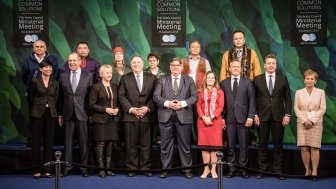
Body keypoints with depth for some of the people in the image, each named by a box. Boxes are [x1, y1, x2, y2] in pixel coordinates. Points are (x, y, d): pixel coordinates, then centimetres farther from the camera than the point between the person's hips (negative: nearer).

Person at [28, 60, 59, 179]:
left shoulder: (55, 83, 8)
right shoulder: (35, 81, -2)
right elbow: (30, 98, 4)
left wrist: (50, 107, 13)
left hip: (51, 114, 3)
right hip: (37, 114, -3)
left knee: (49, 142, 4)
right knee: (36, 141, 0)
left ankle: (47, 170, 9)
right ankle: (36, 170, 5)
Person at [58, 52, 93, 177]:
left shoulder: (88, 76, 1)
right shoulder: (63, 76, 8)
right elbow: (61, 96, 9)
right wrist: (60, 114, 6)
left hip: (82, 113, -2)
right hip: (68, 113, 2)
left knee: (84, 140, 4)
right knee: (68, 140, 6)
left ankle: (84, 166, 13)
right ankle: (68, 166, 14)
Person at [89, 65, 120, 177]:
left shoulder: (114, 87, 13)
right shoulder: (96, 87, -3)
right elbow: (91, 104, -7)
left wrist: (117, 109, -2)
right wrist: (105, 109, -15)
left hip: (113, 119, 5)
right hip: (100, 119, -5)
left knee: (110, 143, 5)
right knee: (101, 143, -3)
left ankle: (108, 168, 13)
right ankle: (101, 169, 2)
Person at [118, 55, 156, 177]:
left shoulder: (151, 78, 9)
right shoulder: (125, 78, 10)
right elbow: (121, 96, 2)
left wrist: (147, 108, -10)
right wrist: (131, 109, -9)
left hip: (146, 115, 0)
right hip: (130, 116, 0)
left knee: (145, 144, 3)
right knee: (131, 144, 2)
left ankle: (145, 168, 11)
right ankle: (131, 168, 9)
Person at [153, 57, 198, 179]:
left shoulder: (189, 80, 9)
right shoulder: (162, 80, 10)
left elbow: (194, 96, 1)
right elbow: (156, 96, 2)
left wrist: (182, 103, -14)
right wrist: (167, 103, -14)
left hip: (183, 116, 0)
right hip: (166, 116, 1)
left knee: (185, 144, 4)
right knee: (166, 144, 5)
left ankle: (187, 169, 13)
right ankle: (165, 169, 14)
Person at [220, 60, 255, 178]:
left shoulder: (247, 82, 7)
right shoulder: (224, 83, 10)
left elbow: (252, 101, 3)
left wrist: (250, 117, -6)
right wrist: (222, 118, 0)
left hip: (243, 118, -1)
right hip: (229, 118, 1)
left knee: (243, 145, 1)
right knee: (230, 145, 3)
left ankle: (243, 168, 10)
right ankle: (231, 168, 10)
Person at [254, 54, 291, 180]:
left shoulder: (283, 79, 6)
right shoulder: (257, 79, 5)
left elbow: (287, 98, 5)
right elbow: (254, 98, 4)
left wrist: (287, 114, -4)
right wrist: (255, 114, -4)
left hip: (278, 116, 0)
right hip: (262, 116, 0)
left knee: (278, 144, 5)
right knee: (262, 144, 5)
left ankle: (278, 170, 11)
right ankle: (262, 169, 11)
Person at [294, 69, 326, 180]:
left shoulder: (321, 92, 5)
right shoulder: (299, 92, 8)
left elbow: (322, 109, 0)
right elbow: (296, 108, 4)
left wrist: (312, 121, -9)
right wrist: (304, 121, -8)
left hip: (316, 123, -1)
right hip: (302, 123, 1)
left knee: (314, 147, -4)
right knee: (304, 148, -3)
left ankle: (314, 171, 0)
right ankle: (307, 170, 5)